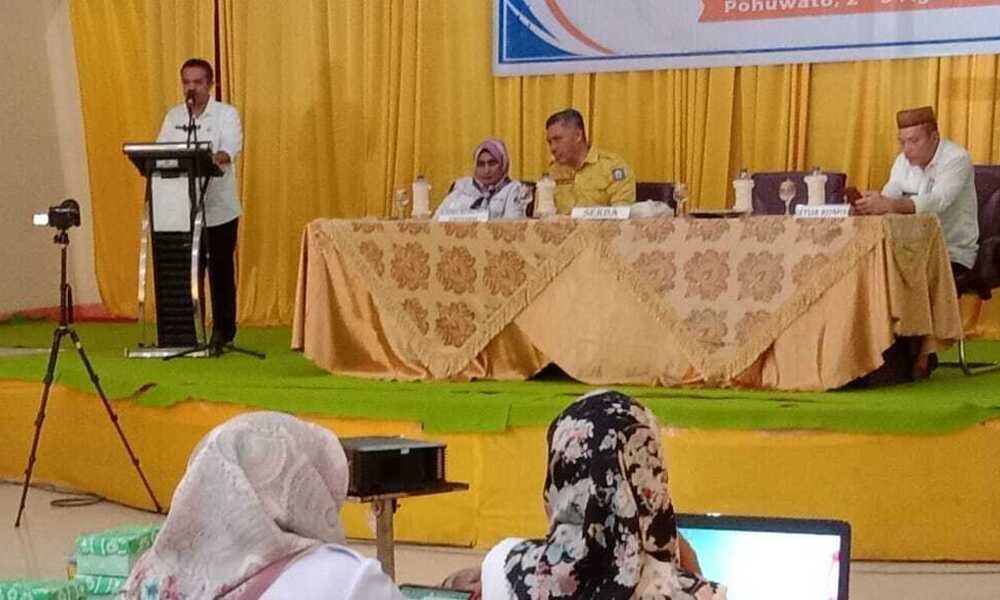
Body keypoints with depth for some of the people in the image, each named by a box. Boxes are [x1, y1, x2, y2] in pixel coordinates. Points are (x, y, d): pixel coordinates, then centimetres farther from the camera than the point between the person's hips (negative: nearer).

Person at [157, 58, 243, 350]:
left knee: (220, 269, 2)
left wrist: (216, 159, -39)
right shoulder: (173, 117, 12)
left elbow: (230, 149, -17)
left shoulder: (227, 114, -1)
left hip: (218, 208, -3)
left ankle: (223, 329, 11)